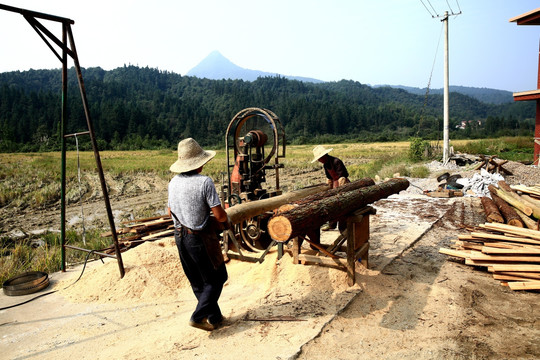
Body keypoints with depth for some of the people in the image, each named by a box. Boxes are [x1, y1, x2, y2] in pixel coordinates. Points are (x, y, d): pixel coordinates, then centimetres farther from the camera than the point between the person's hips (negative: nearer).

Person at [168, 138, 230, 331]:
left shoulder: (174, 182, 0)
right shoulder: (204, 182, -19)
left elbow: (171, 212, 10)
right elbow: (219, 215, -20)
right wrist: (226, 221, 3)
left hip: (180, 236, 7)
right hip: (201, 238, -7)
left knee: (197, 282, 18)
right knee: (215, 278, 13)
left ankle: (215, 318, 30)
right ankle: (198, 316, 7)